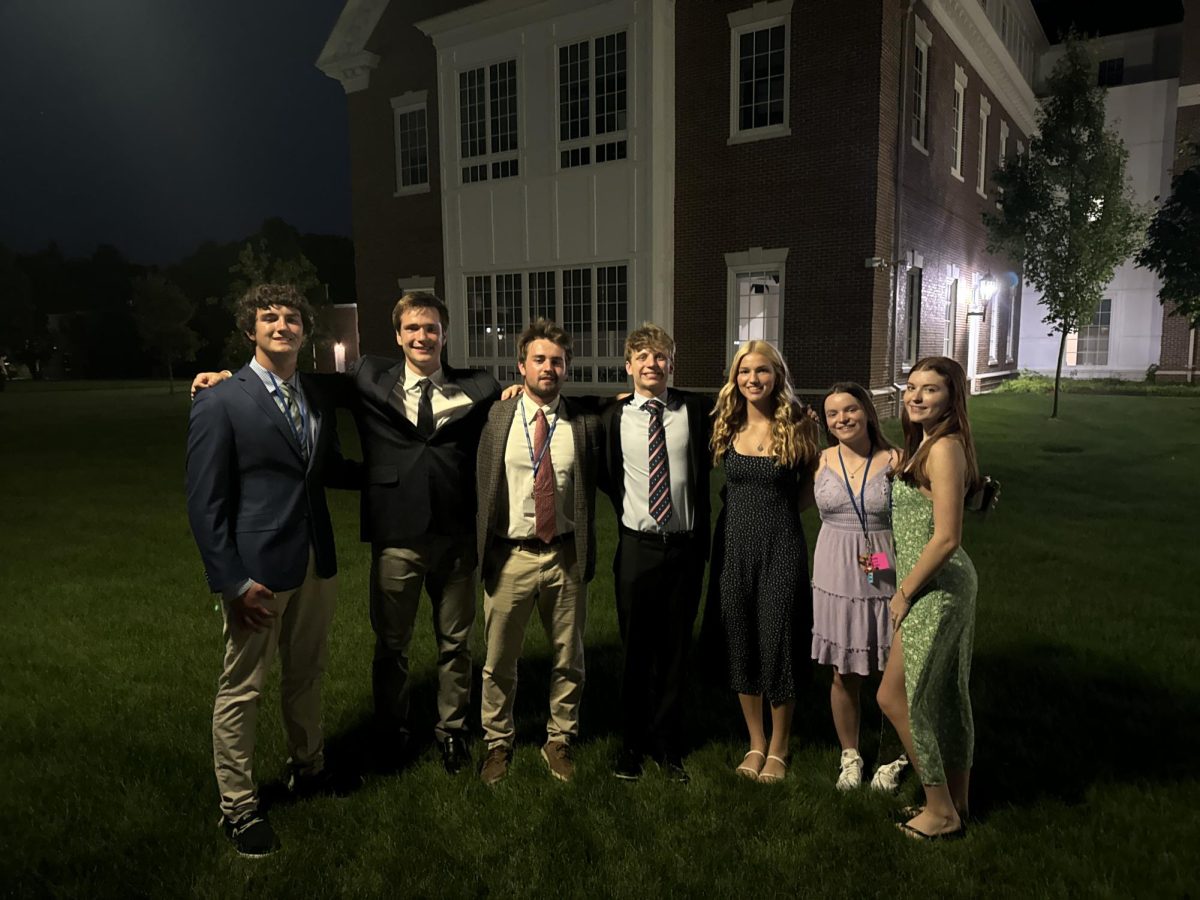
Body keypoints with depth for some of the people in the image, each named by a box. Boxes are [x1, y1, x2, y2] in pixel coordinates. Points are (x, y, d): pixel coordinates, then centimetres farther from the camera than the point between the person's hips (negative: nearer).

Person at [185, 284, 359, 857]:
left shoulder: (317, 399, 8)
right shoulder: (220, 403, -9)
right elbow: (205, 503, -11)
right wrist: (232, 582, -15)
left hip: (316, 564, 6)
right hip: (257, 571, -5)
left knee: (306, 675, 20)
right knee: (241, 690, 7)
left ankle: (307, 767, 40)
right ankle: (238, 808, 24)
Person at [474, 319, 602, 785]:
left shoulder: (585, 424, -1)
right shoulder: (496, 418, -2)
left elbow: (596, 487, 7)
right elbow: (482, 487, 1)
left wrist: (589, 553, 4)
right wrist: (483, 552, -1)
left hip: (565, 556, 1)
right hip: (510, 555, 0)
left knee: (568, 659, 14)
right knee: (499, 662, 12)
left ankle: (559, 741, 35)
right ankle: (498, 743, 33)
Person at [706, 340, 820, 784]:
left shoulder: (798, 426, -5)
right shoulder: (727, 426, 2)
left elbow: (811, 487, 6)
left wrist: (775, 509, -1)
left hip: (781, 546, -3)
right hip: (733, 544, 3)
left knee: (778, 646, 4)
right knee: (739, 646, 10)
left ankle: (778, 750, 25)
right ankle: (756, 743, 29)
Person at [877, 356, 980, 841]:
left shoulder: (944, 447, -19)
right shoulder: (927, 443, 11)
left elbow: (946, 537, -23)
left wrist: (904, 593, -14)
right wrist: (902, 585, 12)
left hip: (935, 587, -10)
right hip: (941, 586, 10)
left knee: (894, 696, 1)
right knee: (945, 695, 18)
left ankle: (941, 810, 16)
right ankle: (956, 801, 32)